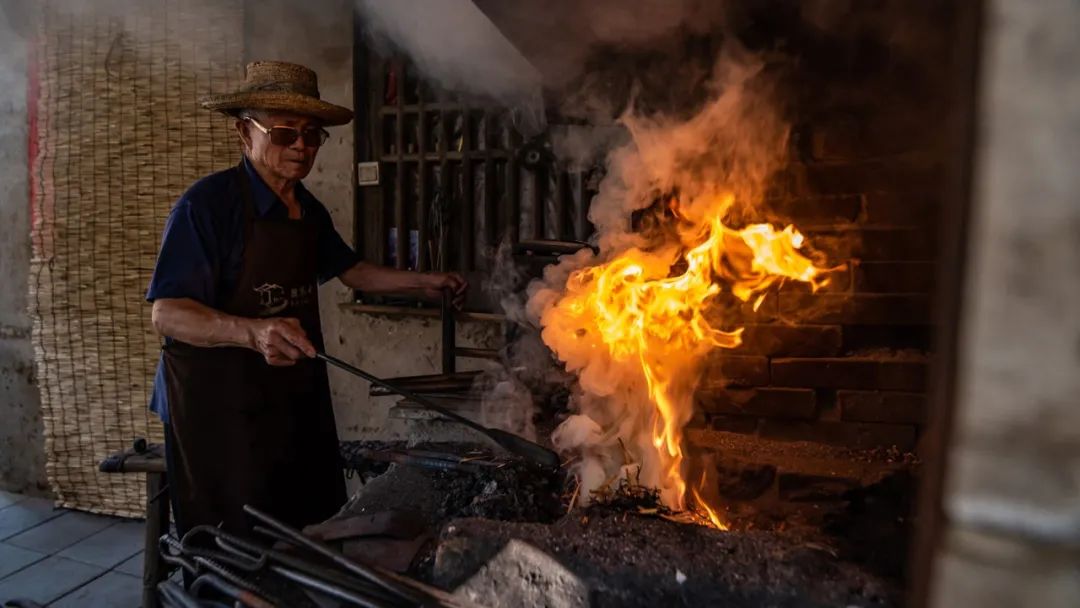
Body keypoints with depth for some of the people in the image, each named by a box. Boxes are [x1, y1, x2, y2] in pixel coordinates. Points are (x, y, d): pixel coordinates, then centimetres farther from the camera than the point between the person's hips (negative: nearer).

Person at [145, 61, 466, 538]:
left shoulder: (309, 210, 7)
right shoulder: (208, 203, -16)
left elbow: (351, 271, 20)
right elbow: (167, 313, -21)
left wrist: (424, 283, 9)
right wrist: (252, 332, -38)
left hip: (297, 398, 7)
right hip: (222, 406, -7)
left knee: (310, 531, 14)